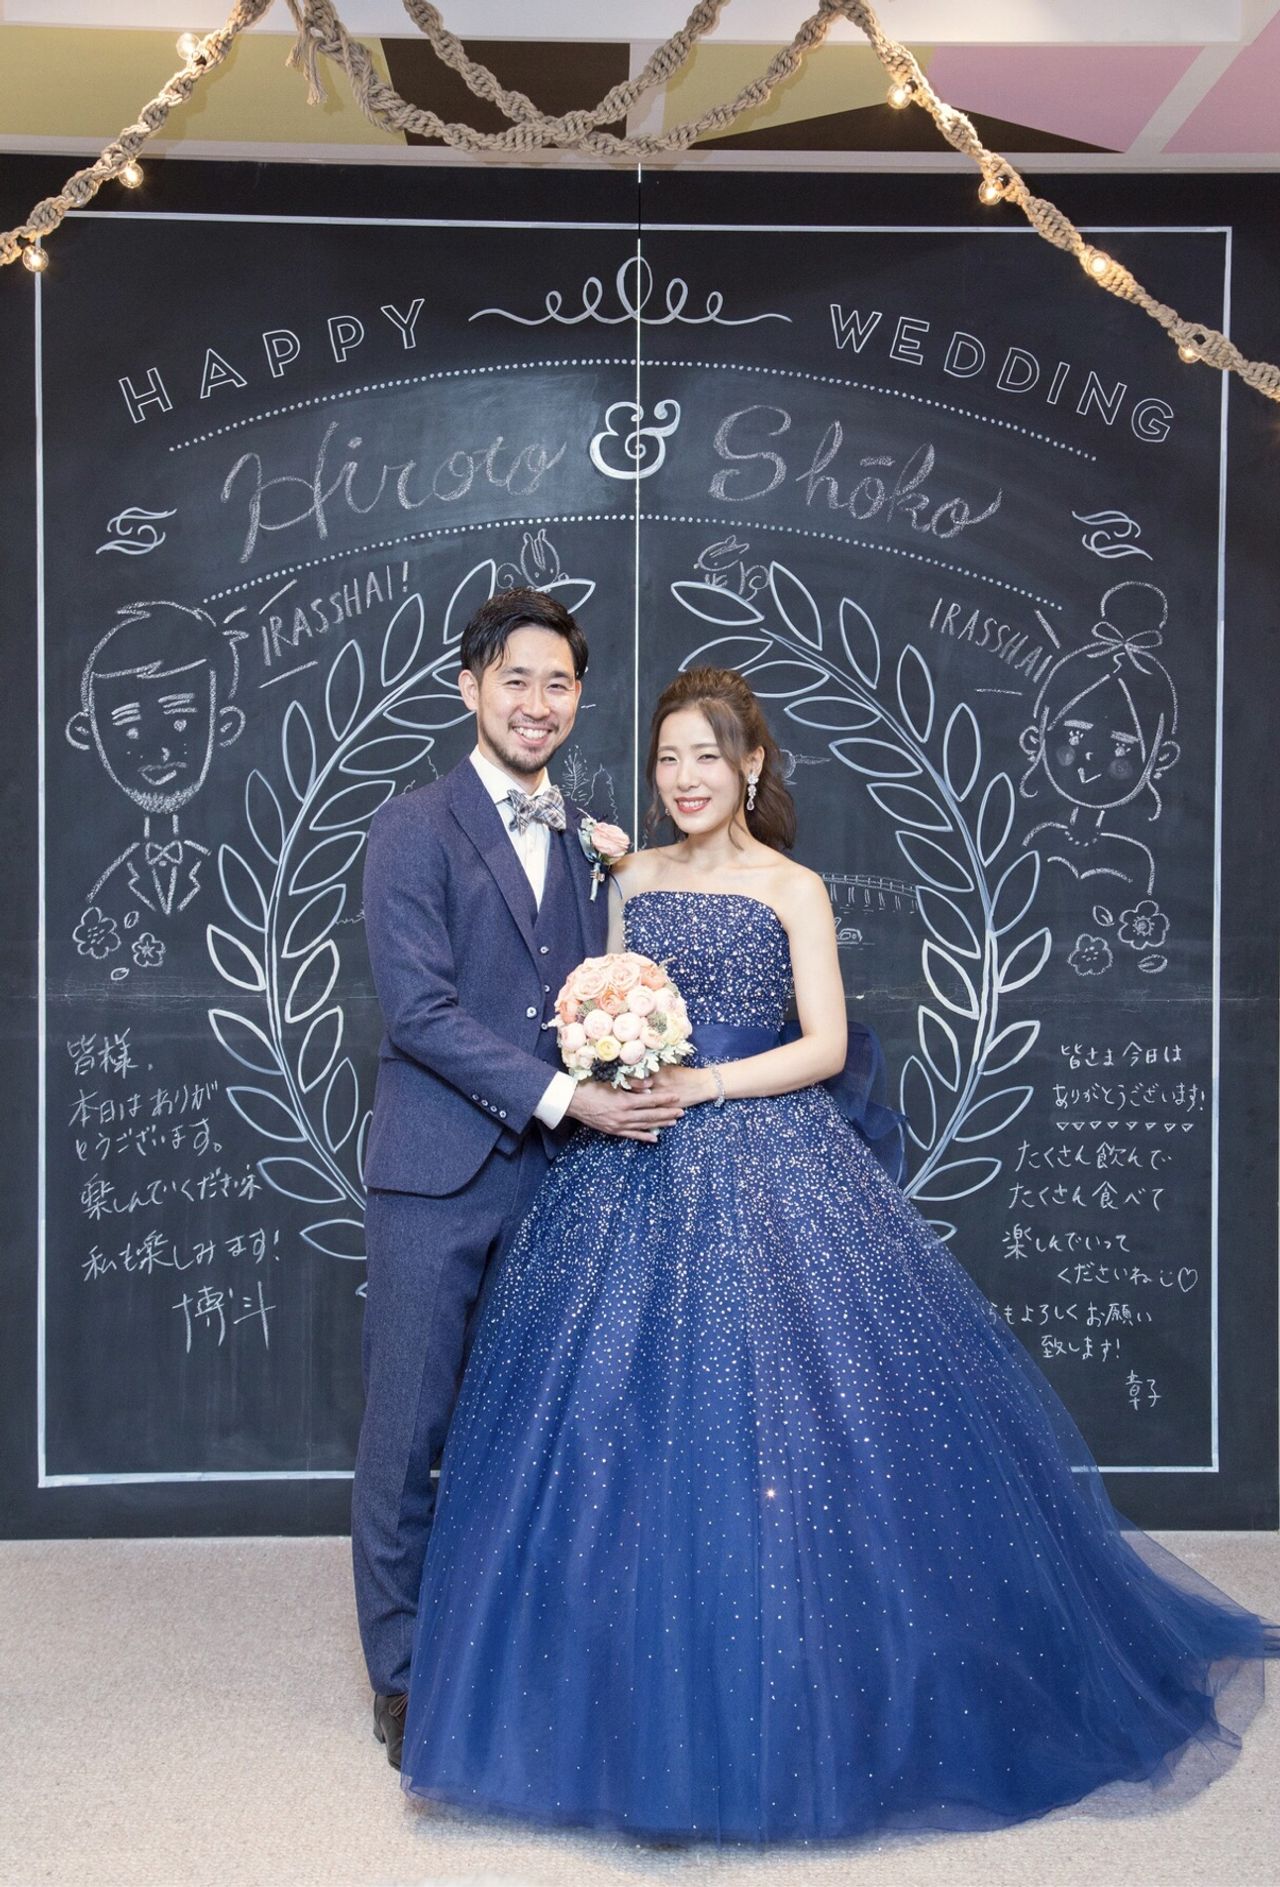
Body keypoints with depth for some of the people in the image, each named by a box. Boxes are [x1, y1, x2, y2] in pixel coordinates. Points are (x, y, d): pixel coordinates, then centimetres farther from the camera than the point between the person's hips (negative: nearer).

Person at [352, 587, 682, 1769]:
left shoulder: (588, 840, 13)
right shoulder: (414, 828, -5)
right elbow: (419, 1008, -14)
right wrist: (562, 1096, -17)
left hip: (551, 1173, 5)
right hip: (437, 1174, -5)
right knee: (411, 1422, 4)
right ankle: (403, 1673, 20)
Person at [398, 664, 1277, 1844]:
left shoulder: (792, 888, 0)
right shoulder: (635, 875, 11)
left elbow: (826, 1046, -6)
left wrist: (701, 1084, -16)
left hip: (765, 1166, -4)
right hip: (637, 1174, 4)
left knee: (766, 1413, -3)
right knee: (627, 1422, 4)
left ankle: (779, 1713, 15)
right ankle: (652, 1716, 21)